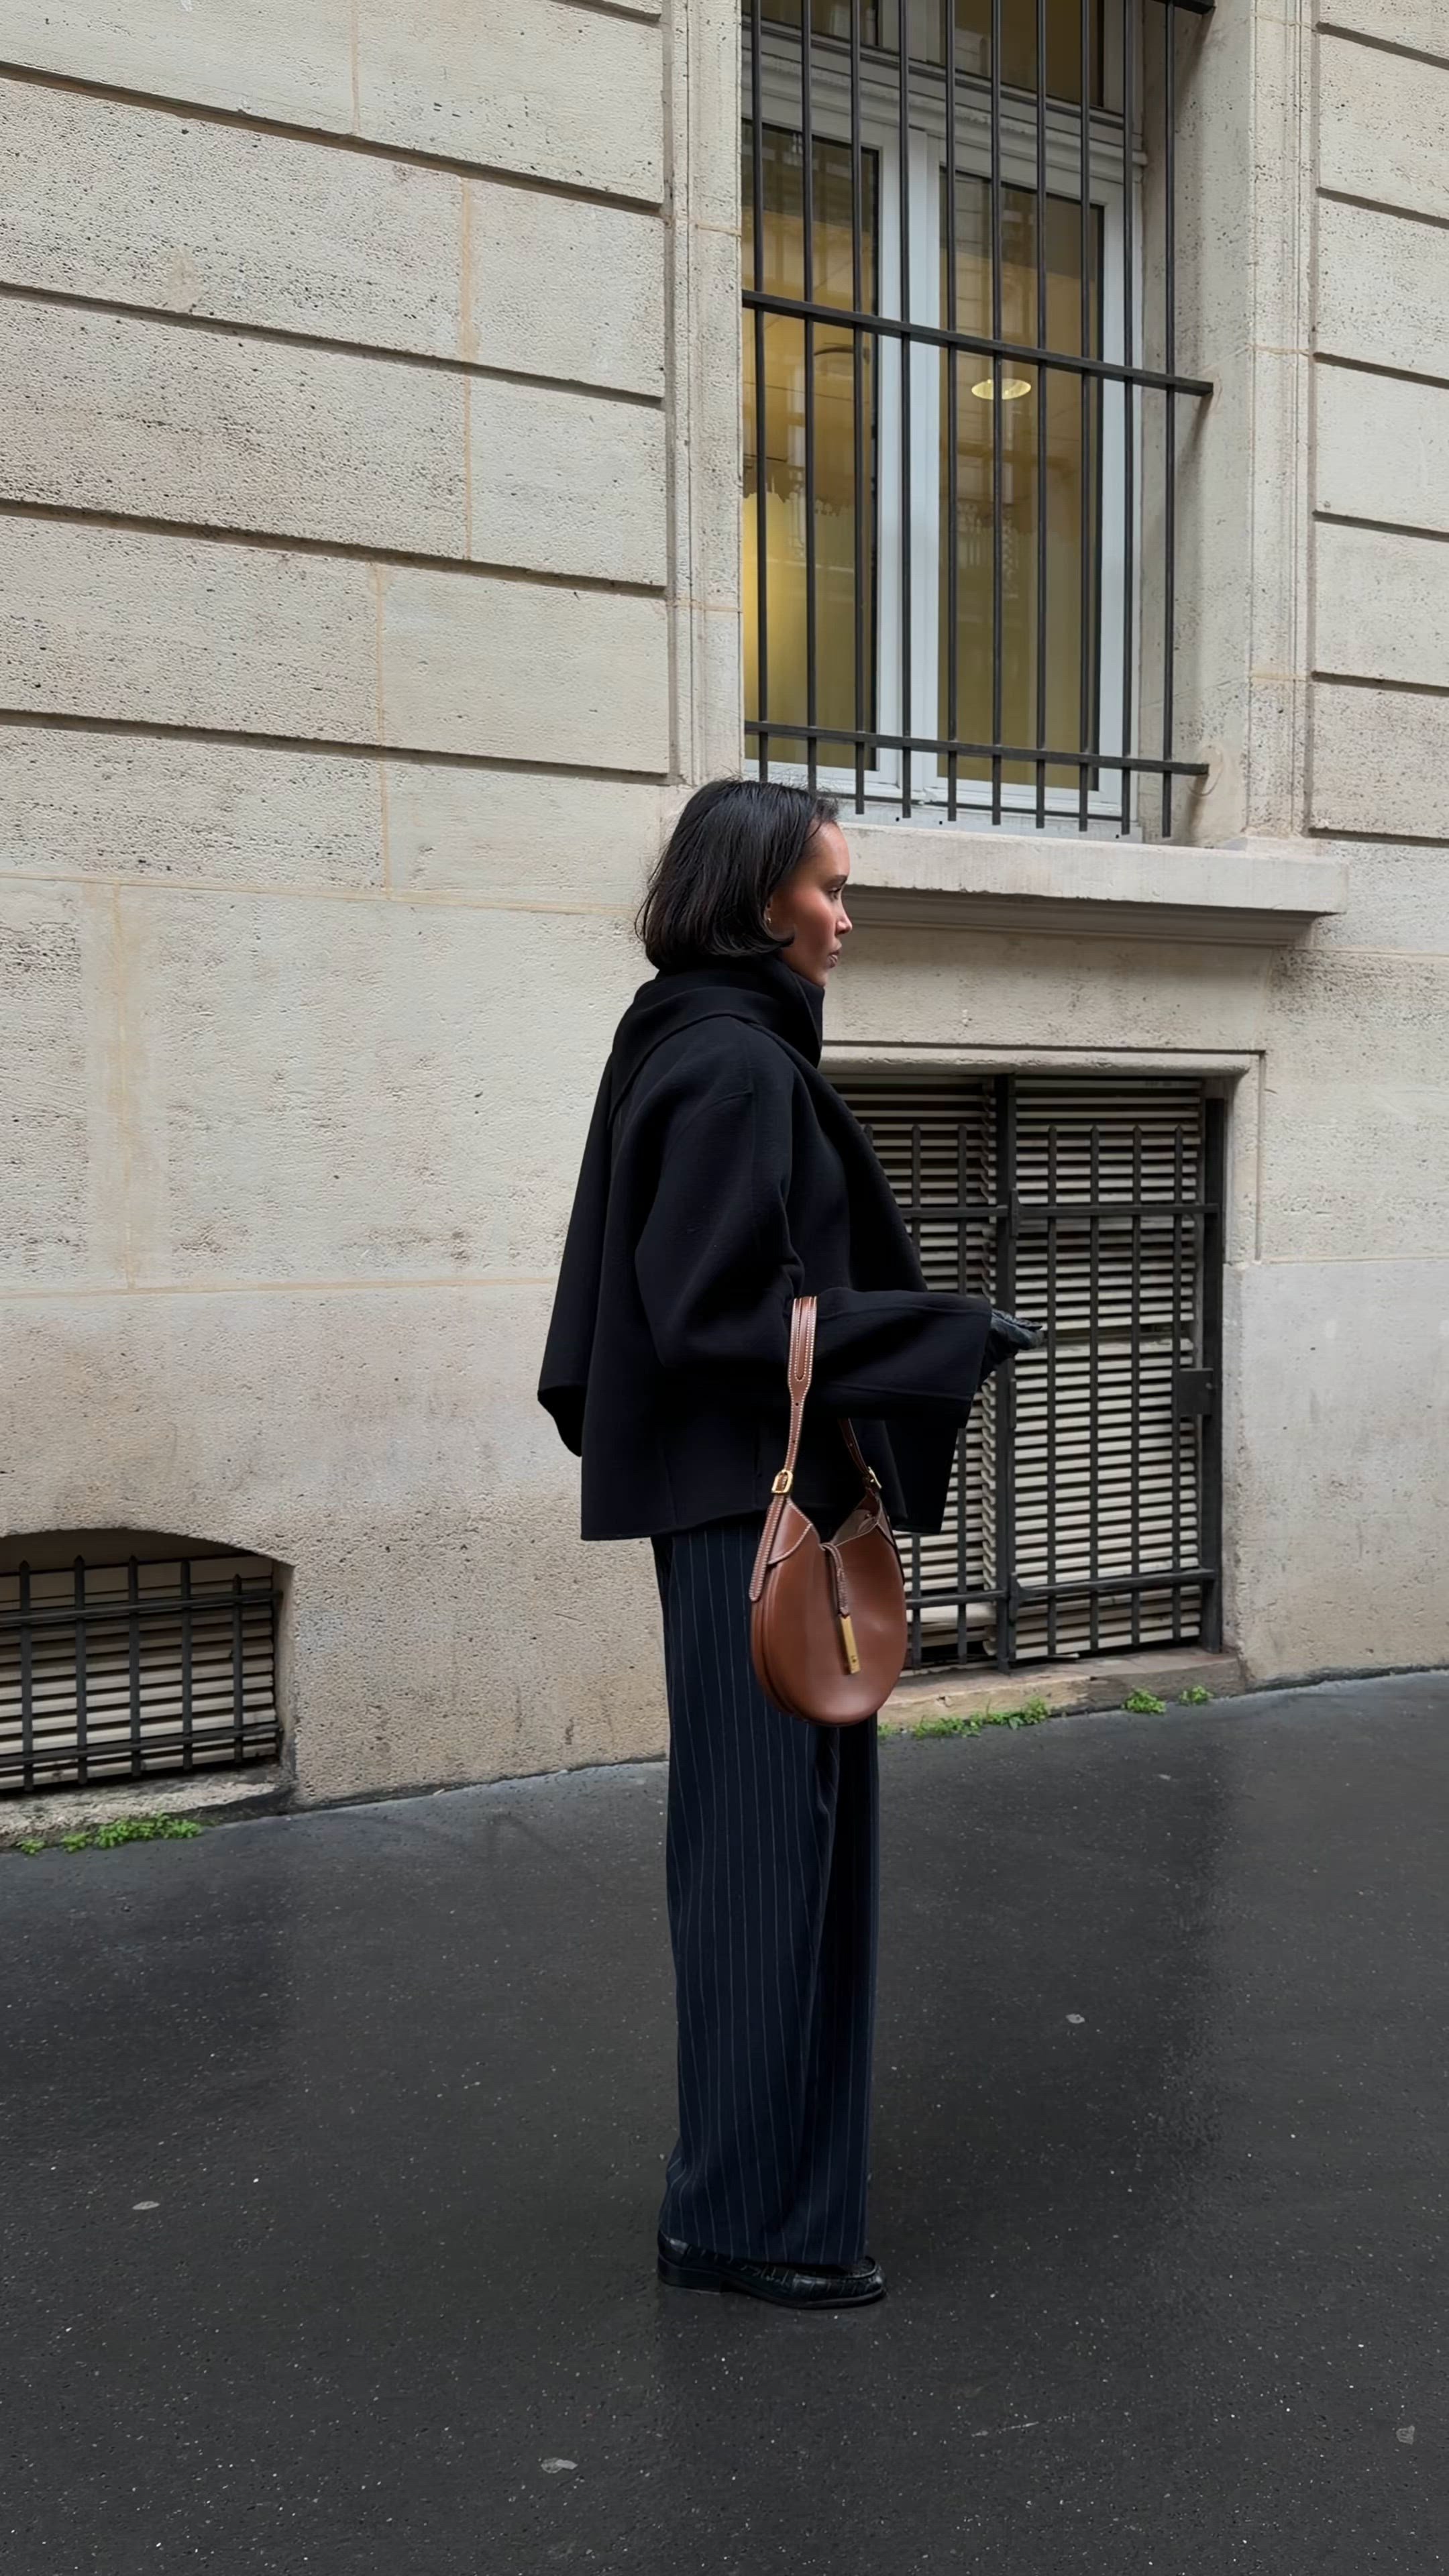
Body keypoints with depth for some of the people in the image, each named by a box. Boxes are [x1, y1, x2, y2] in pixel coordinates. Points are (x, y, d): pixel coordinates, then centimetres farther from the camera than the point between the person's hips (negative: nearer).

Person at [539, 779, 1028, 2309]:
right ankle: (745, 2213, 10)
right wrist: (948, 1339, -17)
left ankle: (753, 2180, 28)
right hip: (759, 1502, -10)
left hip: (744, 1498, 10)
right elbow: (721, 1309, -22)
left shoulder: (697, 1048, 15)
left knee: (780, 1834, 16)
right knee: (766, 1839, -2)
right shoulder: (733, 1063, -16)